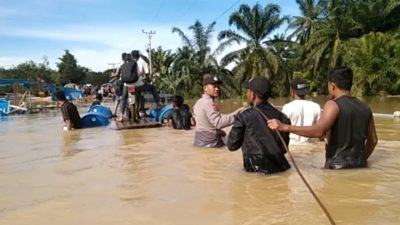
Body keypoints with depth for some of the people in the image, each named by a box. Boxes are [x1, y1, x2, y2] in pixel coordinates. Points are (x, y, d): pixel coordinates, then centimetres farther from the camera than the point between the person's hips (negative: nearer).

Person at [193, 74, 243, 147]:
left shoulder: (199, 102, 13)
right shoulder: (209, 103, -17)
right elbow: (218, 122, -29)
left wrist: (218, 131, 12)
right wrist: (235, 114, -28)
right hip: (209, 143, -10)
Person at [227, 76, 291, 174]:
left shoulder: (245, 116, -10)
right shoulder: (280, 115, 2)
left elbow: (232, 145, 1)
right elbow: (284, 148, 10)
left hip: (258, 170, -5)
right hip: (280, 167, 5)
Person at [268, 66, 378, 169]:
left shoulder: (334, 105, -15)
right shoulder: (365, 108, 7)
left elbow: (318, 131, -31)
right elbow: (373, 140, 15)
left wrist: (284, 127, -35)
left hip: (337, 167, -7)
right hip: (359, 167, 7)